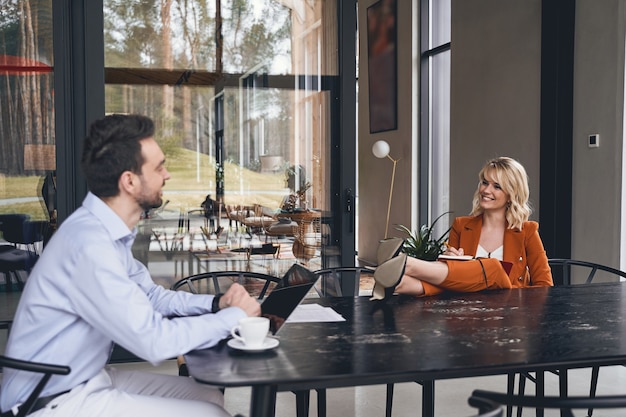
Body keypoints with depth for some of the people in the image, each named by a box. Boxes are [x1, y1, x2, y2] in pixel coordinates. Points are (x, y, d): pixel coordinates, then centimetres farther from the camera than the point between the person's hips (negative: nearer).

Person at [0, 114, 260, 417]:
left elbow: (151, 295, 14)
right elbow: (155, 341, -28)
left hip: (90, 378, 9)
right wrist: (235, 315, -15)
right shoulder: (89, 244, -28)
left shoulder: (109, 232, 3)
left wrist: (216, 303, -2)